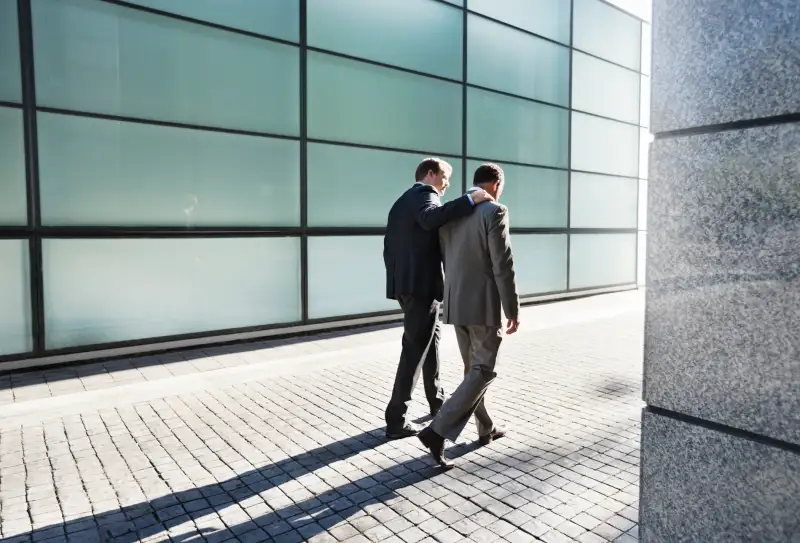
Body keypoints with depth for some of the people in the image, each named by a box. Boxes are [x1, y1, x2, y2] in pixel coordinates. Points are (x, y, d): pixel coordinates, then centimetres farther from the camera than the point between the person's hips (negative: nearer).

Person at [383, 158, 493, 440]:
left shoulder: (401, 201, 21)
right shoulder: (425, 192, -6)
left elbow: (389, 247, 19)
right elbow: (430, 218, -31)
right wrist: (469, 200, -28)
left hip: (405, 284, 10)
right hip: (422, 284, -10)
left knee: (432, 337, 23)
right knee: (415, 350, -5)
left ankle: (437, 399, 37)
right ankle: (396, 420, 0)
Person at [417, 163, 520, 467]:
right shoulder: (494, 212, -13)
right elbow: (503, 267, -17)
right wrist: (513, 311, -9)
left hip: (456, 304, 8)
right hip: (484, 305, -7)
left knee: (473, 368, 18)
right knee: (483, 372, 1)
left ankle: (485, 428, 32)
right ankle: (438, 431, -7)